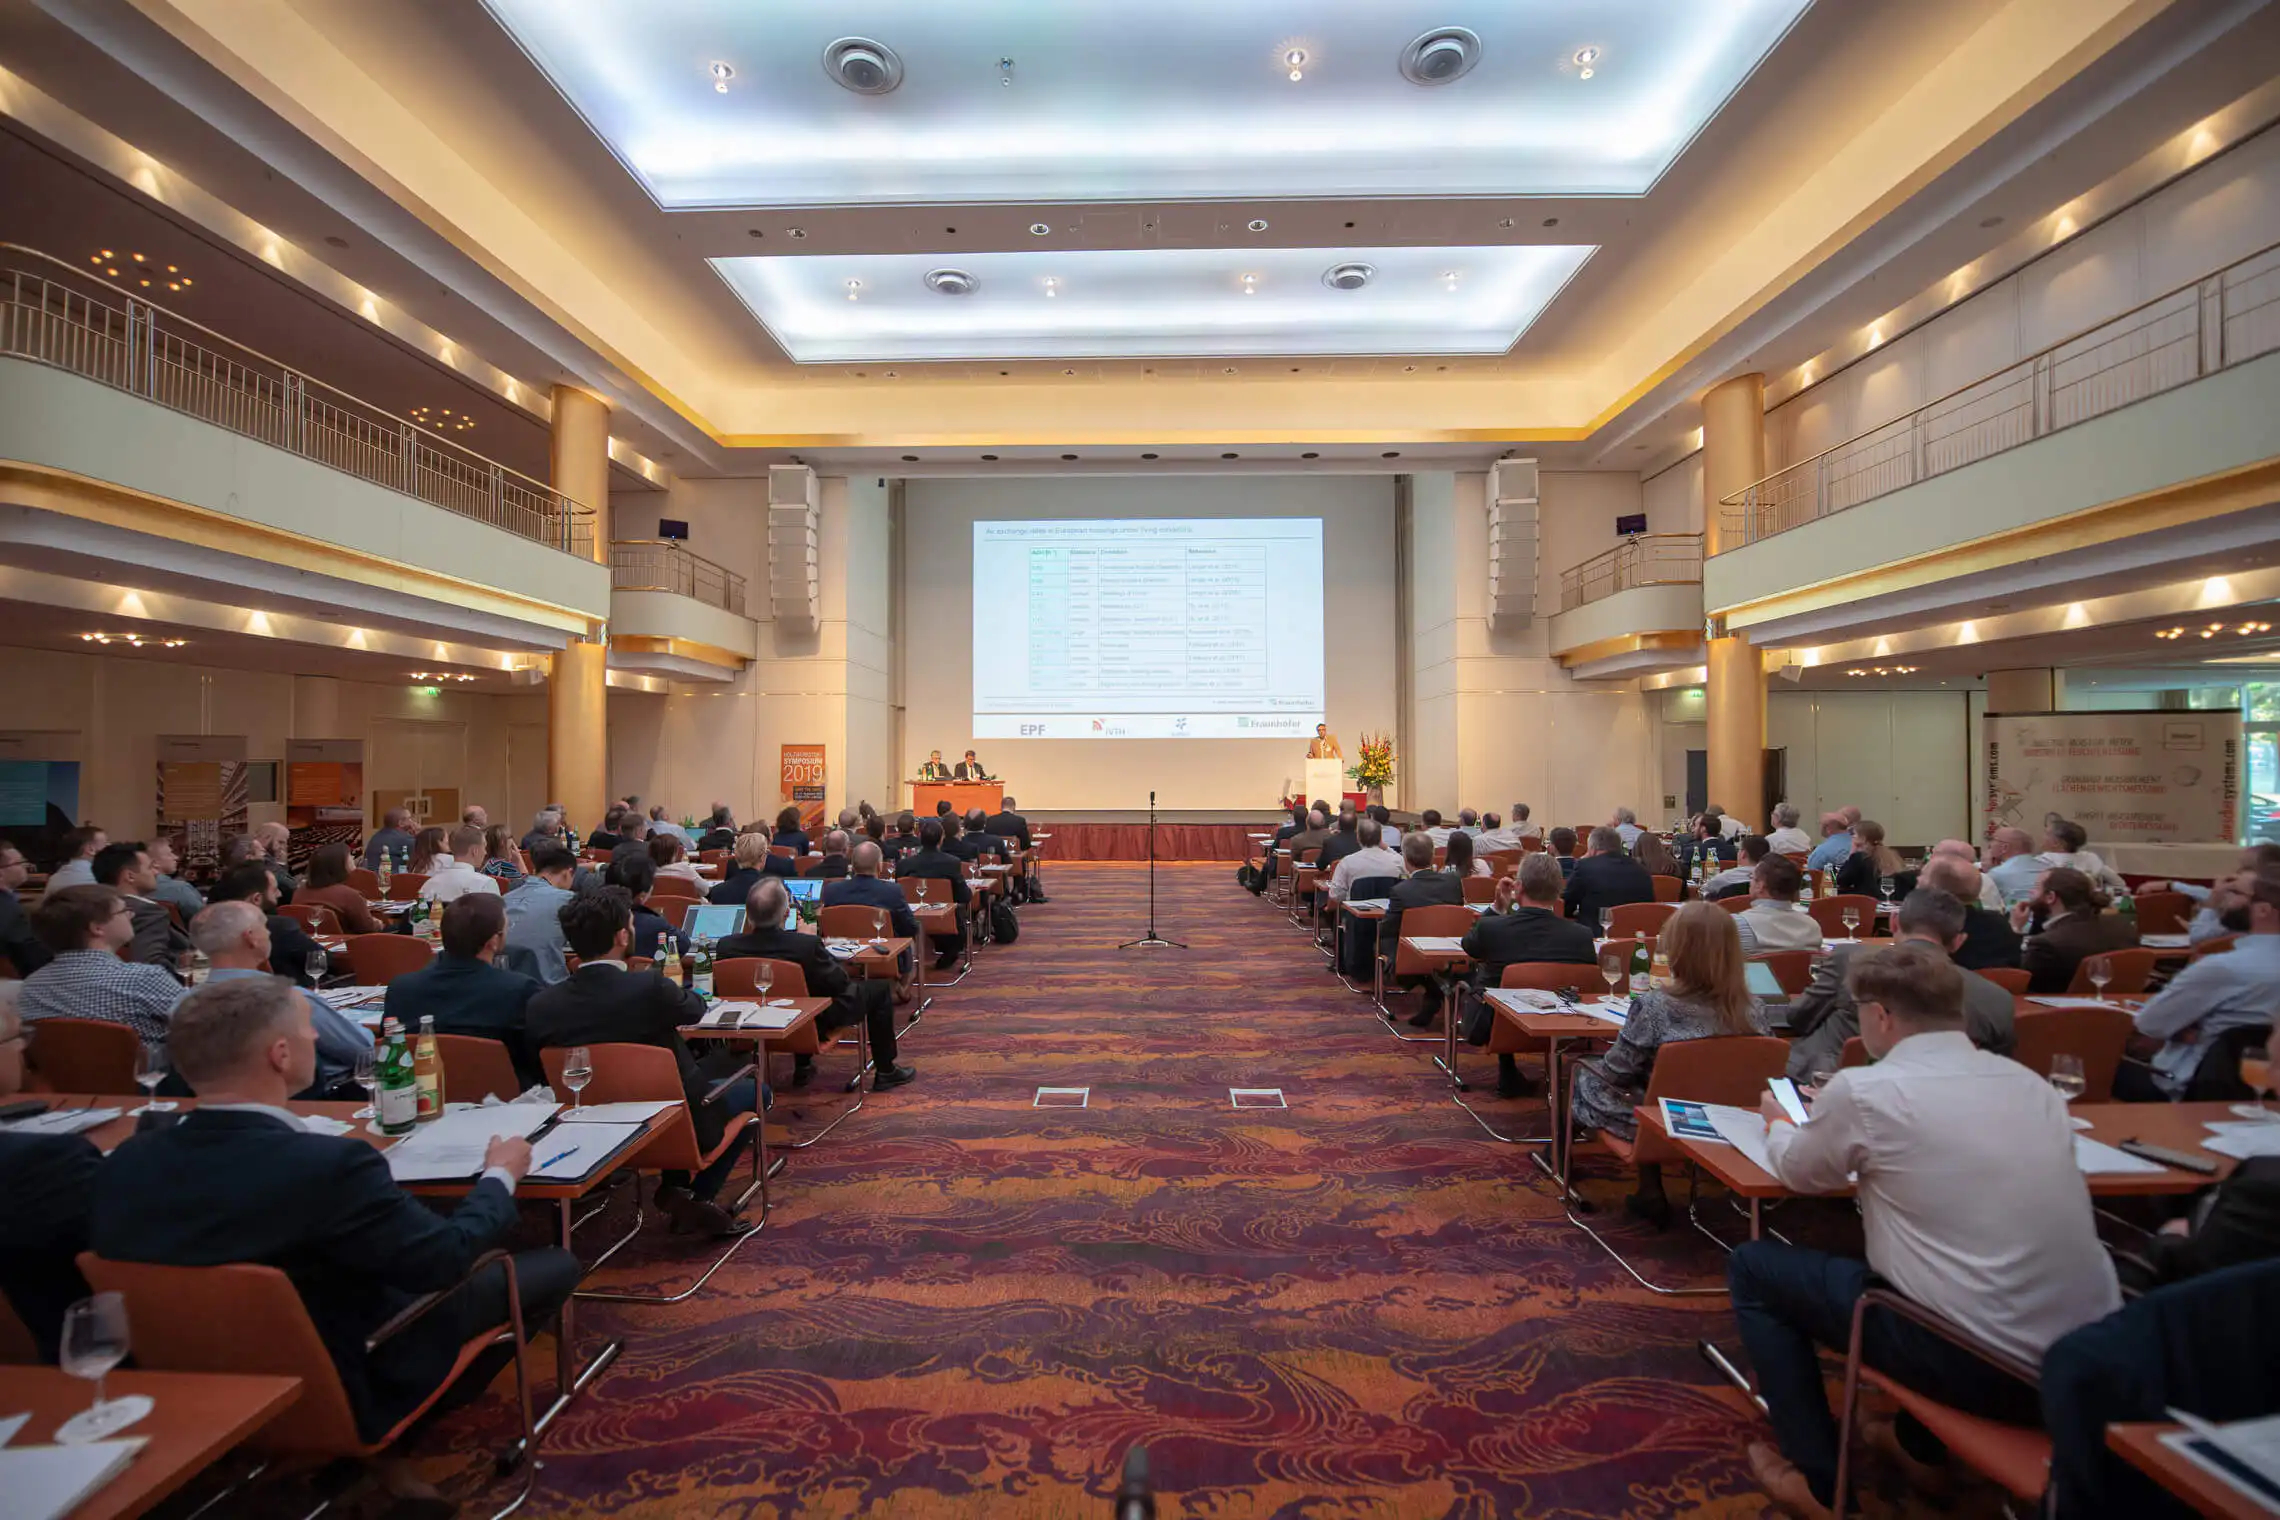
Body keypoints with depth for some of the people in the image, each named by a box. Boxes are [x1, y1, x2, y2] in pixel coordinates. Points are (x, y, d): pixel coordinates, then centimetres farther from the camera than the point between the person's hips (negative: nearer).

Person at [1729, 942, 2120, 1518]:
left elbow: (1799, 1173, 3)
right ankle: (1926, 1433, 41)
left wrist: (1778, 1125, 25)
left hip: (1980, 1362, -7)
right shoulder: (2027, 1081, 3)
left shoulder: (1864, 1089, -15)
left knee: (1752, 1267, 10)